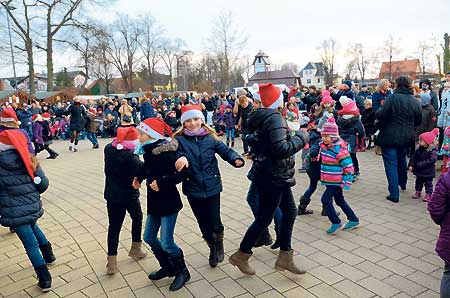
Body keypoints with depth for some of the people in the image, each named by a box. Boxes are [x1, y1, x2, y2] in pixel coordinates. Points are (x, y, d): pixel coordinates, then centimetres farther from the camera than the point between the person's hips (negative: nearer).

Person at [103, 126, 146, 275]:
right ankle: (136, 249, 33)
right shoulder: (130, 157, -25)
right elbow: (143, 170, -31)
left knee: (114, 226, 10)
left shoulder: (108, 149, -7)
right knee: (137, 218, 22)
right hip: (129, 195, -5)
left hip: (112, 195, 5)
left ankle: (112, 262, 9)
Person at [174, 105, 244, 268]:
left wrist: (236, 159, -25)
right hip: (193, 189, 0)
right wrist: (182, 158, -44)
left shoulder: (210, 137, -1)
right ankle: (213, 248, 44)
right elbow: (177, 155, -21)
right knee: (203, 224, 15)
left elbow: (225, 150, -6)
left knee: (215, 223, 2)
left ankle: (219, 246, 37)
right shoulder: (180, 140, -5)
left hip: (212, 187, 0)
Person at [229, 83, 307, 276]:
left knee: (290, 211, 15)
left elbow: (254, 142, 19)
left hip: (276, 176, 10)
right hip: (273, 177, -10)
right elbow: (281, 149, -28)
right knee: (264, 219, 2)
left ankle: (284, 257, 23)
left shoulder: (262, 117, 9)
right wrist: (300, 138, -16)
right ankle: (241, 256, 18)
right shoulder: (275, 118, -19)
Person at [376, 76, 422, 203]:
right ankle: (403, 184, 48)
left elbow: (381, 115, -21)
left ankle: (394, 194, -2)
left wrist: (378, 112, 0)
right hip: (406, 137, 6)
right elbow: (419, 121, 10)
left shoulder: (393, 98, -17)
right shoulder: (415, 101, 2)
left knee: (391, 164, -1)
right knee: (402, 160, 28)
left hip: (390, 137, -6)